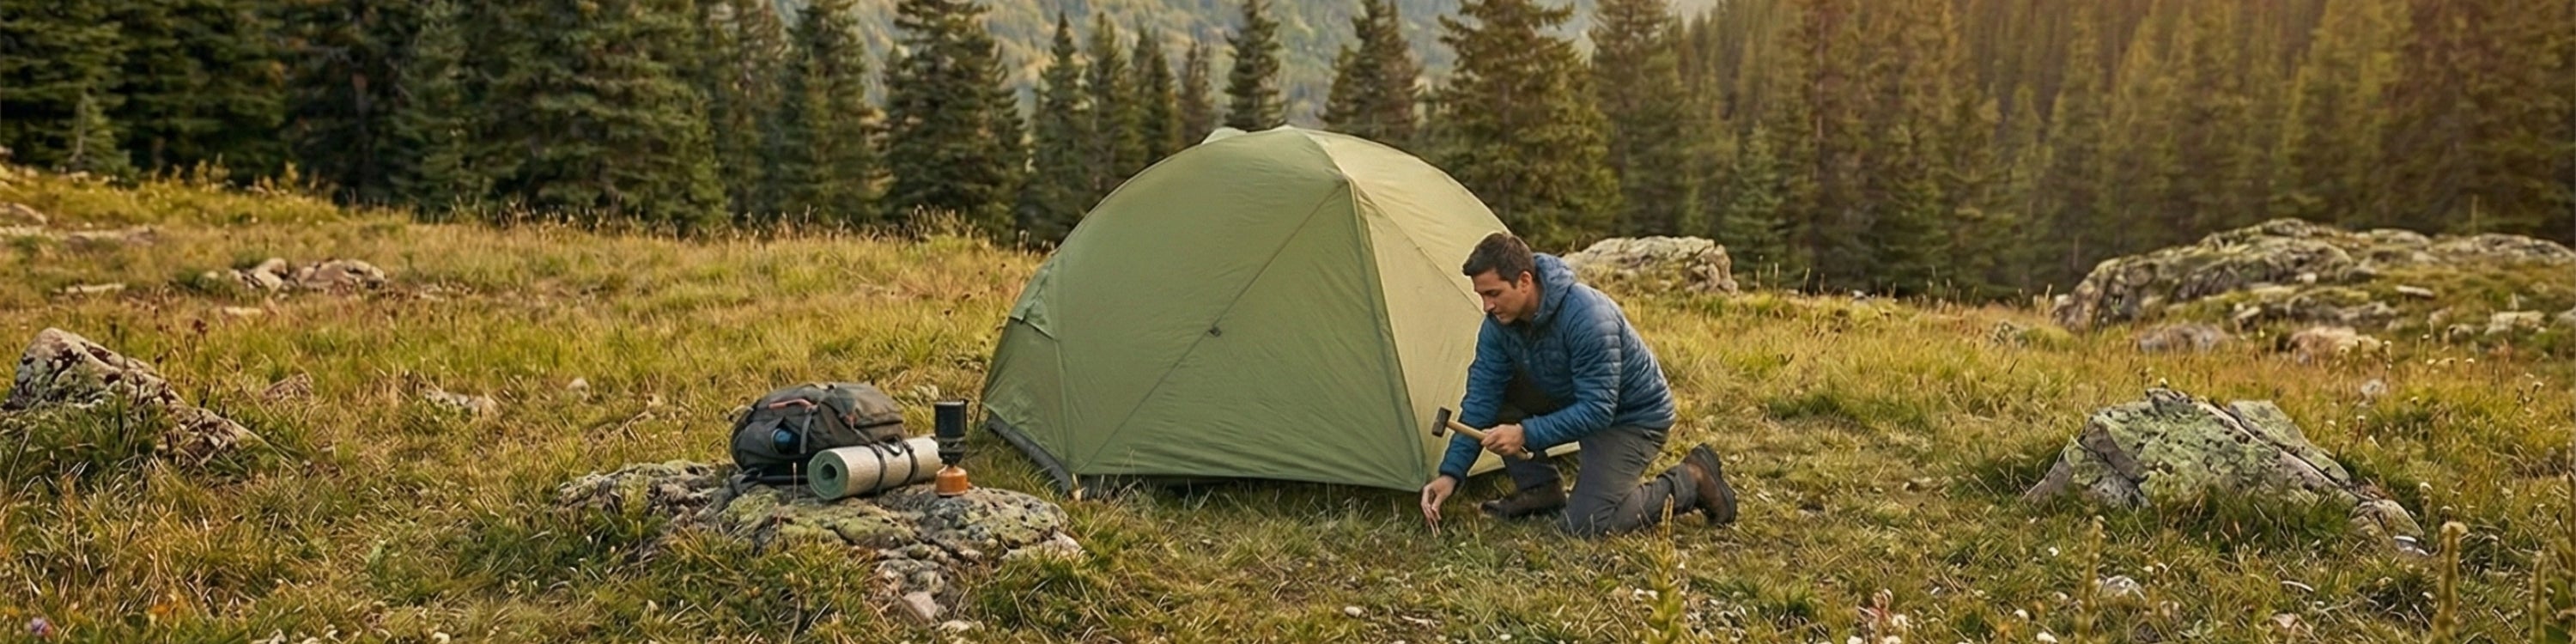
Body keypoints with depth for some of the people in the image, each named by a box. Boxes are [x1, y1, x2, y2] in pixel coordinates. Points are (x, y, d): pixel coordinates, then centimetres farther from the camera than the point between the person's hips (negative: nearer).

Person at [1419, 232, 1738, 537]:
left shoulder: (1587, 316, -34)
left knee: (1583, 525, -19)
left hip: (1633, 418, -7)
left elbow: (1597, 410, -32)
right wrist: (1451, 473, -16)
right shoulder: (1500, 323, -12)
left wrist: (1526, 434, -37)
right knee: (1495, 391, -10)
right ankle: (1541, 488, 4)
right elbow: (1481, 397, -10)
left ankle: (1691, 482, 0)